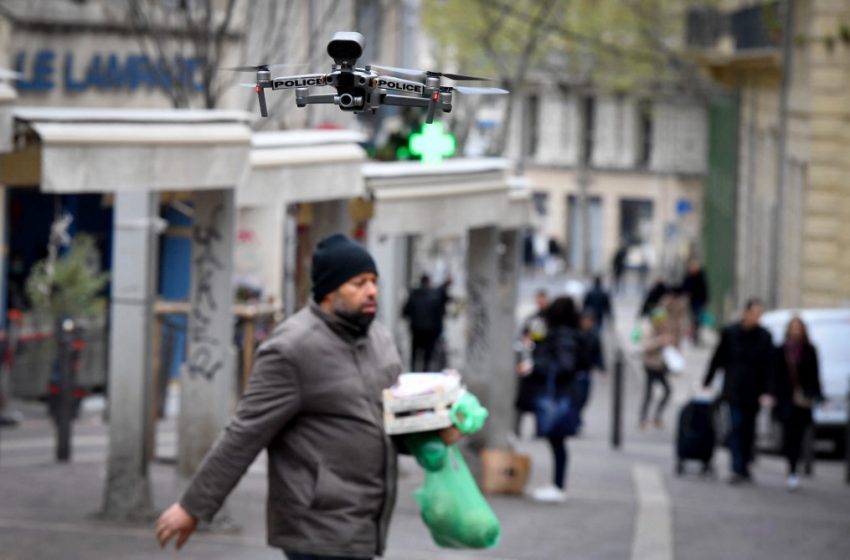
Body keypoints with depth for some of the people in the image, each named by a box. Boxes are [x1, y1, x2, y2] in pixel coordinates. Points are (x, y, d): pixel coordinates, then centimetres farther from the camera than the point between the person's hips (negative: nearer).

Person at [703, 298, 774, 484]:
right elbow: (718, 358, 7)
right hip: (734, 390, -1)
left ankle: (744, 467, 17)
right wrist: (708, 381, 6)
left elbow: (768, 366, 2)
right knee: (736, 428, -8)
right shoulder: (730, 333, 0)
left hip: (752, 391, 1)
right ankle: (738, 469, -11)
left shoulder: (764, 336, 2)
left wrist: (764, 390, -5)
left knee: (748, 430, 7)